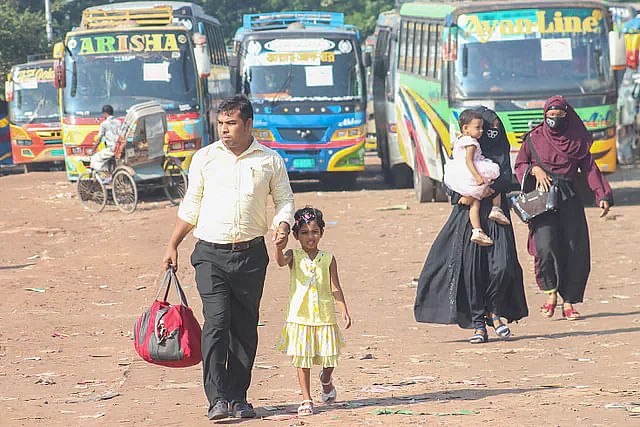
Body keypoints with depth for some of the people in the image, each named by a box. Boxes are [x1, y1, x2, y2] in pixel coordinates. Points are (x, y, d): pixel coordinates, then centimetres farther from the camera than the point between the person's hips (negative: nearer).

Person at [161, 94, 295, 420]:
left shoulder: (270, 161, 6)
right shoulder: (205, 158, 7)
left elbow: (284, 199, 11)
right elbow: (191, 206, 12)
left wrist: (283, 225, -10)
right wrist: (172, 246, 9)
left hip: (251, 255, 1)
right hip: (211, 254, -1)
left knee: (244, 328, 4)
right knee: (216, 322, -14)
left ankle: (238, 397, 13)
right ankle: (217, 399, -18)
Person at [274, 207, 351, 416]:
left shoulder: (328, 259, 5)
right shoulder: (294, 256, 2)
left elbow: (335, 288, 4)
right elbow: (281, 261, -21)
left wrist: (344, 311, -6)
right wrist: (279, 249, -43)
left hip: (325, 318, 1)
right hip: (299, 318, -1)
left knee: (329, 359, 5)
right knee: (302, 360, 0)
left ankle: (325, 380, 38)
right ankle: (306, 400, 10)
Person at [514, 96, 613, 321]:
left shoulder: (576, 140, 10)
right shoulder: (534, 138, 7)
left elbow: (590, 168, 7)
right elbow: (520, 165, 13)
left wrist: (602, 195, -4)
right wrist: (535, 170, -9)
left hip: (569, 200, 2)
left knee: (575, 250, -5)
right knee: (546, 246, -19)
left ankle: (568, 302, 3)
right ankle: (551, 293, 1)